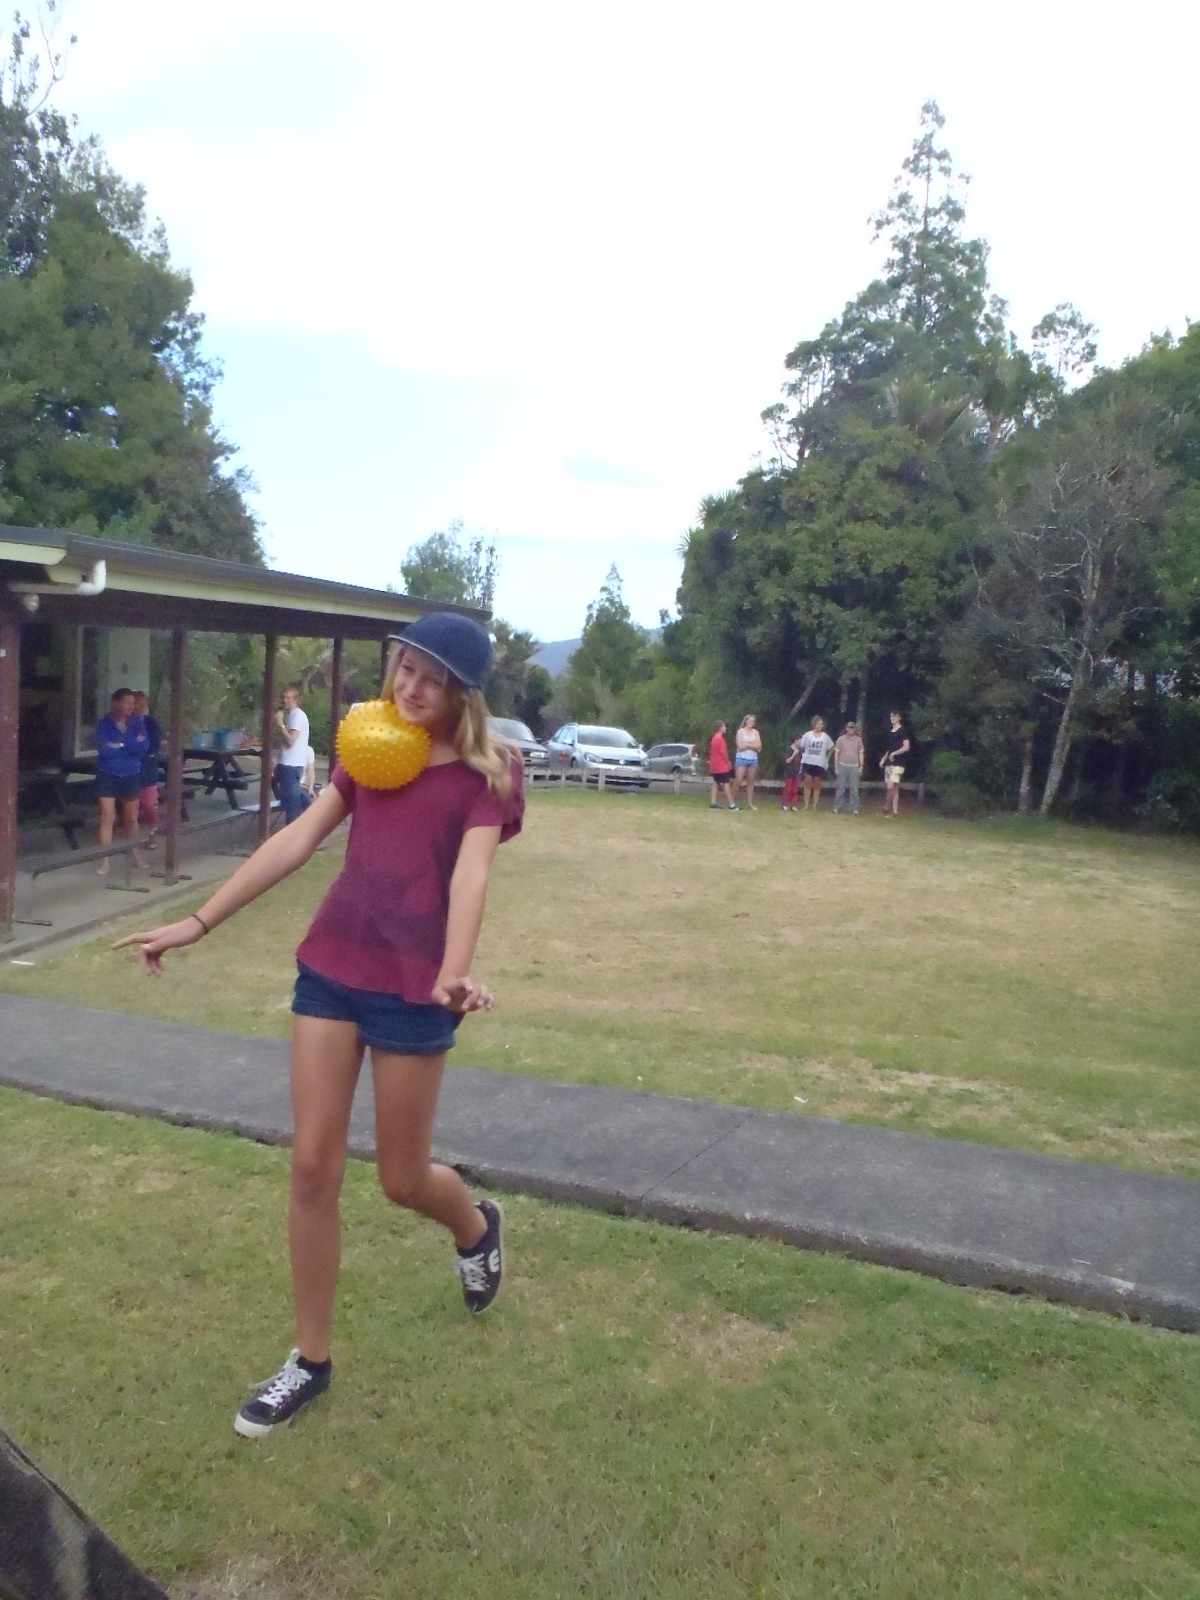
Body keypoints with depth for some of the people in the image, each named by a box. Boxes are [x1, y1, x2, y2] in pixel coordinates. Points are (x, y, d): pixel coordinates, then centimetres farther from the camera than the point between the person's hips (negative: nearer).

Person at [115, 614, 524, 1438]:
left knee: (402, 1178, 9)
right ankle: (311, 1359, 24)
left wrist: (456, 973, -40)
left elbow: (470, 873, -23)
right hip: (330, 968, 5)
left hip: (411, 986, -4)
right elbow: (296, 840, 6)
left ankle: (479, 1226, 45)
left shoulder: (485, 770, -7)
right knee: (312, 1165, 6)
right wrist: (199, 922, 4)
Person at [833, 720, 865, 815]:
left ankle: (854, 809, 2)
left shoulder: (858, 740, 6)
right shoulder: (841, 739, 2)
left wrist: (861, 767, 3)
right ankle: (837, 807, 7)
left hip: (854, 767, 1)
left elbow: (861, 754, 10)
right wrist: (836, 768, -2)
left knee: (854, 789, 0)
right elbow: (836, 754, 3)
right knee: (840, 788, 1)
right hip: (842, 766, -1)